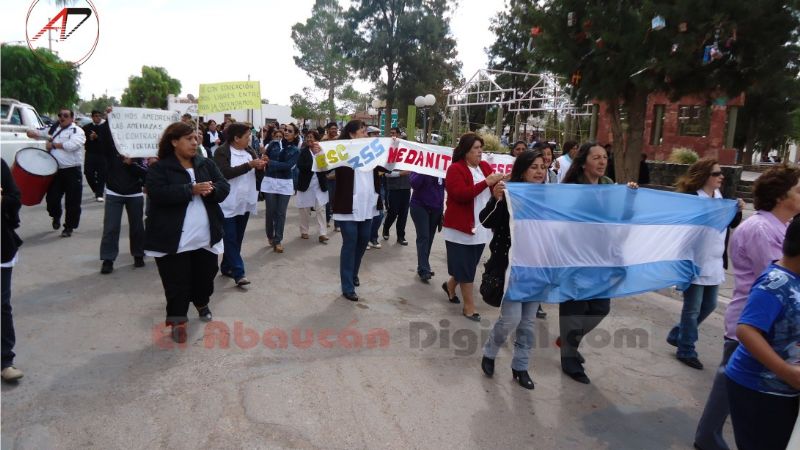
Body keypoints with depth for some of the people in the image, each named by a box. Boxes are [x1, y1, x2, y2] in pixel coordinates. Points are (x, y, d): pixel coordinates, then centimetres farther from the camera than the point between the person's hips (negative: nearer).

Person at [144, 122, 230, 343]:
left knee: (205, 275, 17)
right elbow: (157, 193, -21)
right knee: (177, 282, 0)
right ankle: (177, 320, 13)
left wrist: (211, 190, -20)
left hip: (205, 236, 5)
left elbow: (224, 186, 3)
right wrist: (191, 190, -25)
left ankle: (202, 303, 44)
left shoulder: (206, 164, 9)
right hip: (174, 238, -5)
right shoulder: (159, 167, -6)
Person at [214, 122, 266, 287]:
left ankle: (226, 267, 26)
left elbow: (258, 175, 11)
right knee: (231, 239, -5)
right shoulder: (221, 152, -9)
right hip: (228, 203, -6)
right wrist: (249, 165, -26)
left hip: (245, 202, 7)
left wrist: (260, 166, -12)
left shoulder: (250, 151, 9)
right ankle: (238, 273, -5)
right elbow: (225, 173, -23)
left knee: (237, 238, 13)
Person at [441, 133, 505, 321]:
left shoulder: (485, 166, 8)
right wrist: (486, 182, -27)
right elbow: (461, 194, -23)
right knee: (465, 267, 3)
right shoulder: (455, 169, -11)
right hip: (461, 227, -6)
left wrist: (502, 182, -12)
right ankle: (469, 306, 14)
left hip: (481, 226, 6)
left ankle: (450, 285, 43)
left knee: (468, 265, 18)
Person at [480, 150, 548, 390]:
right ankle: (489, 353, 21)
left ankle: (520, 367, 27)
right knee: (511, 317, -7)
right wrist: (496, 200, -33)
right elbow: (486, 222, -17)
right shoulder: (509, 194, -10)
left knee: (528, 321, 11)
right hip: (510, 265, -4)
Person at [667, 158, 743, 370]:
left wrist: (738, 210, -3)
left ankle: (677, 334, 34)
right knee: (692, 308, 3)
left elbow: (731, 224, 14)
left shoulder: (720, 197, 7)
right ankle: (686, 351, 18)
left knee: (709, 305, 17)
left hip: (714, 264, 8)